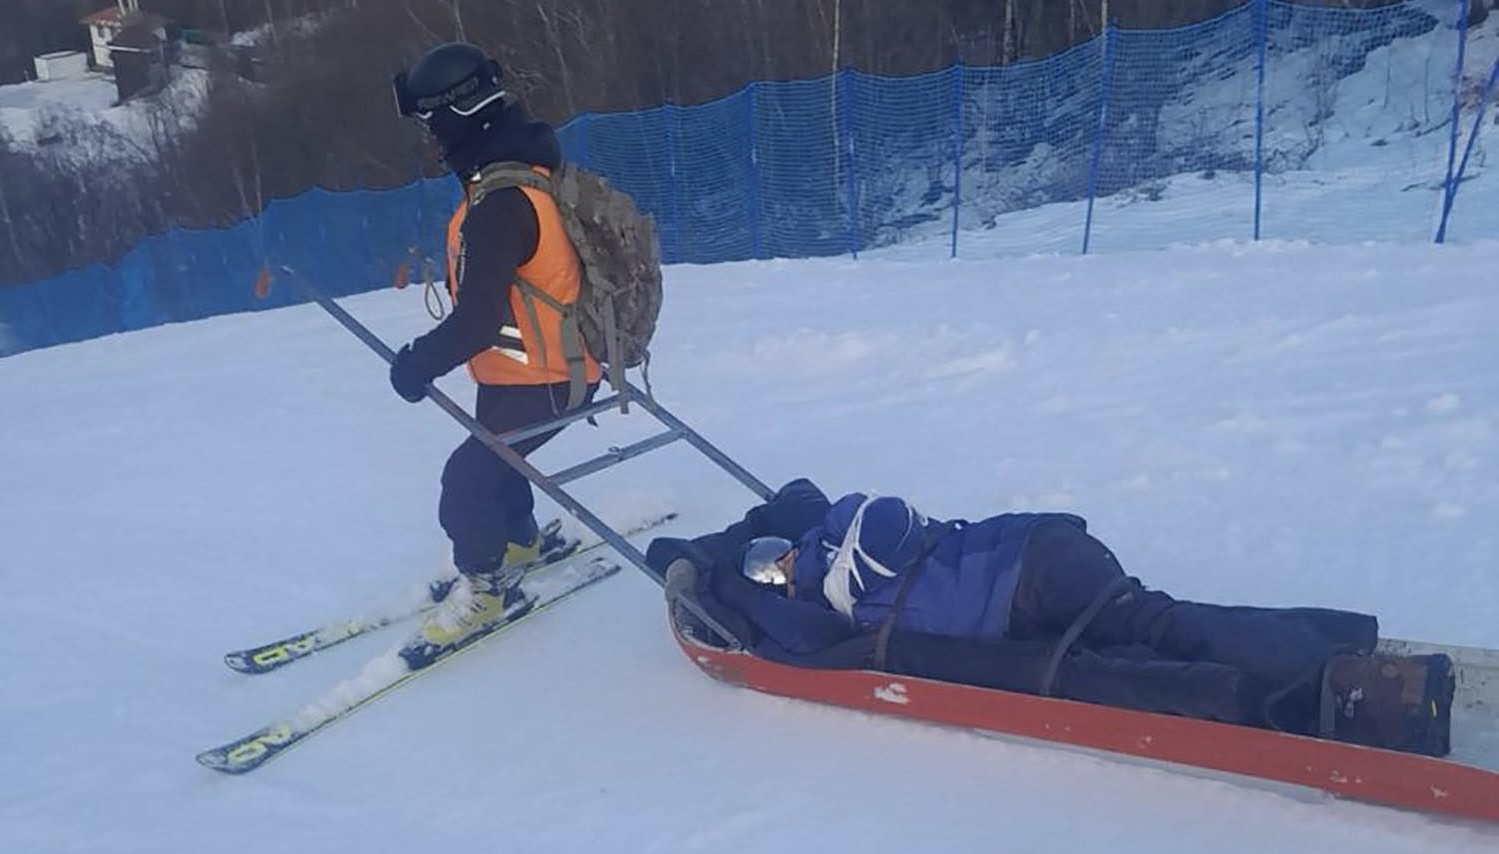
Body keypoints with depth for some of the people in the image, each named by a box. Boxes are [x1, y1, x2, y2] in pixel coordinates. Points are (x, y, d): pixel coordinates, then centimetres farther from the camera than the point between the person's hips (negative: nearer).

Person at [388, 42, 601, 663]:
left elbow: (477, 320, -28)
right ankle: (520, 540, 48)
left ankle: (488, 586, 16)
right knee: (490, 457, 26)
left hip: (536, 381, -10)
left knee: (467, 479, -2)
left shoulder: (499, 204, -28)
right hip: (560, 362, 10)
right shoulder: (533, 169, 3)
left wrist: (418, 365, -13)